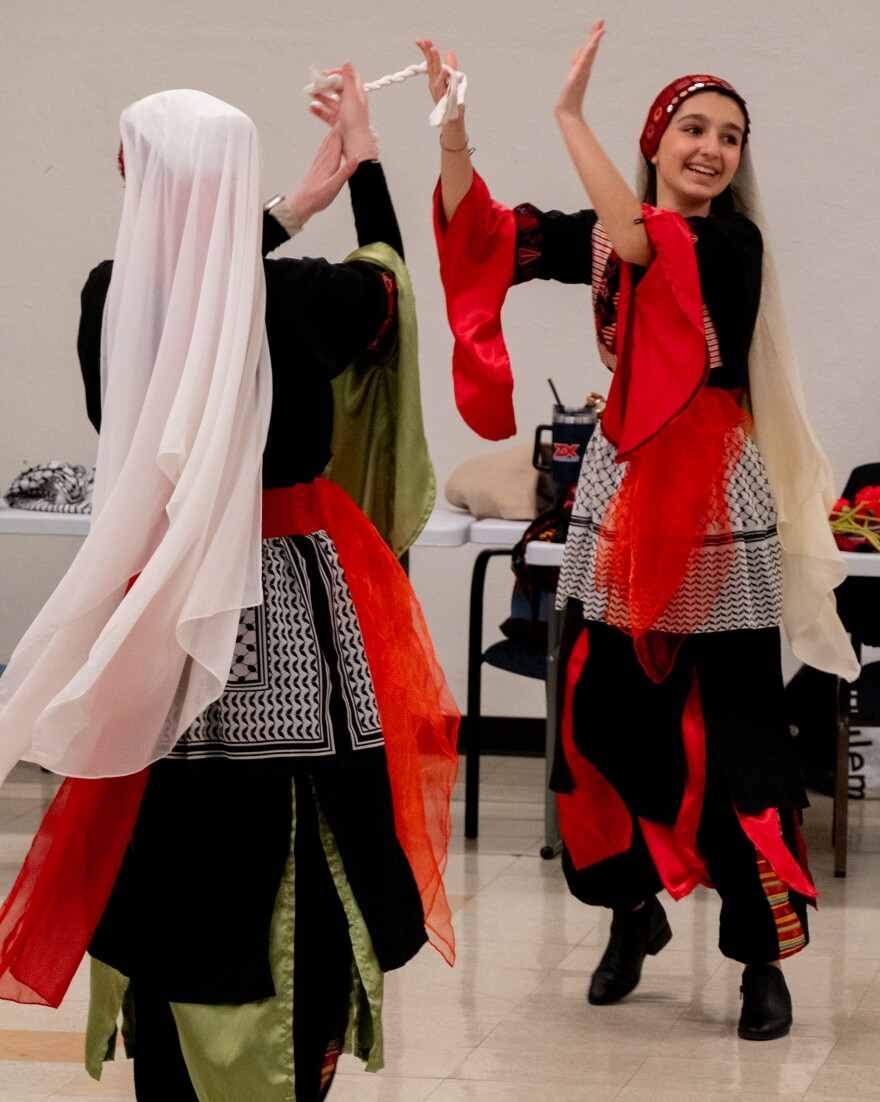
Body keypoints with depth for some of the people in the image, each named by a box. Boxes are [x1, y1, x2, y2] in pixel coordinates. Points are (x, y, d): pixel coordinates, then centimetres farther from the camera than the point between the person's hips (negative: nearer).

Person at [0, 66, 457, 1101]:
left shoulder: (113, 298, -7)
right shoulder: (303, 298, -11)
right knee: (302, 873, 9)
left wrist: (295, 206, 25)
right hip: (294, 616, -2)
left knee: (171, 858, 11)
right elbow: (388, 277, 14)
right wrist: (362, 163, 29)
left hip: (163, 616, 2)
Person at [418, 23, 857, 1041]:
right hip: (620, 492, 5)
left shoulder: (734, 245, -7)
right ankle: (634, 909, 27)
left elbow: (644, 243, -26)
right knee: (604, 713, 7)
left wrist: (570, 116, -24)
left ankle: (764, 955, 5)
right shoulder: (598, 237, 7)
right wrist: (453, 128, -15)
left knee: (734, 733, -3)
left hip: (715, 503, -4)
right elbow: (482, 236, -2)